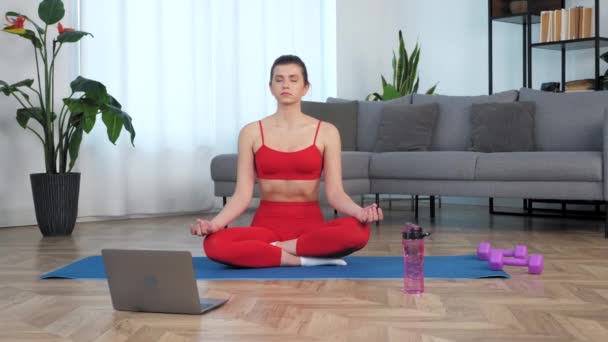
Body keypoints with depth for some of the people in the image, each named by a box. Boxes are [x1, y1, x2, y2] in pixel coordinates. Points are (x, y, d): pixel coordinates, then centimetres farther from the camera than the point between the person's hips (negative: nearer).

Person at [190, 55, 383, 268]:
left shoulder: (326, 132, 1)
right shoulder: (251, 132, 3)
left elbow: (335, 193, -4)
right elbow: (242, 194, -2)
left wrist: (359, 211, -26)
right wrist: (214, 223, -20)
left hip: (311, 225, 0)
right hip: (266, 224, 0)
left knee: (358, 231, -34)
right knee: (214, 244, -32)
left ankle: (268, 250, -17)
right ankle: (307, 258, -21)